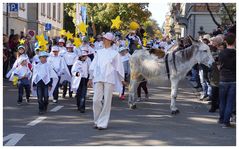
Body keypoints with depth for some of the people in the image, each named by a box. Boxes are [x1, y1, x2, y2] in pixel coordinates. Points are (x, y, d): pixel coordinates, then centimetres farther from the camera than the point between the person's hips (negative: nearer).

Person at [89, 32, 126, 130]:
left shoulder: (115, 54, 5)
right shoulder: (99, 52, 15)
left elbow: (119, 67, 7)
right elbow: (93, 66, 18)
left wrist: (122, 80, 8)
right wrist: (91, 78, 16)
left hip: (109, 79, -3)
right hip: (98, 78, 3)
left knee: (107, 101, -5)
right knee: (96, 100, -6)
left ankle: (103, 123, 0)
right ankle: (97, 121, 11)